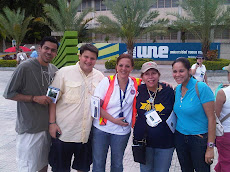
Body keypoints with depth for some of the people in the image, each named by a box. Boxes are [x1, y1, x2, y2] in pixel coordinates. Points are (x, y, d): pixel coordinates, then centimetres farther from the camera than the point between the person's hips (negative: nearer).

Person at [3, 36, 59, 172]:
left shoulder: (54, 70, 5)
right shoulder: (25, 67, -14)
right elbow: (9, 94, -11)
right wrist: (35, 98, -19)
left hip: (48, 125, 6)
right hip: (30, 127, -6)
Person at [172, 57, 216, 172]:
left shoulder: (202, 88, -17)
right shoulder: (178, 89, 2)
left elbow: (211, 118, -17)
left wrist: (210, 147, -17)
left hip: (199, 139, -6)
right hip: (180, 137, 6)